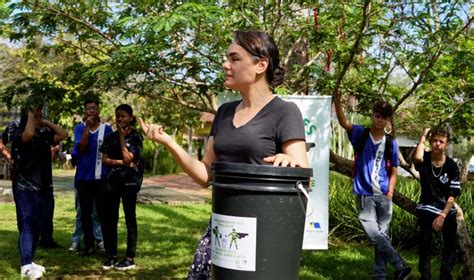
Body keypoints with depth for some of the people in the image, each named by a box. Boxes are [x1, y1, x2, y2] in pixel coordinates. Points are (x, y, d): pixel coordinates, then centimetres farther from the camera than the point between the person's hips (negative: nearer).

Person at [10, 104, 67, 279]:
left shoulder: (44, 135, 9)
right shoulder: (19, 135, -8)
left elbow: (63, 134, 2)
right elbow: (29, 134, -29)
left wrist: (46, 122, 0)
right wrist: (31, 114, -15)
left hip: (43, 188, 6)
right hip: (24, 188, -6)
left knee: (37, 226, 11)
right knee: (27, 225, -12)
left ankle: (29, 262, 21)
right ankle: (26, 266, -17)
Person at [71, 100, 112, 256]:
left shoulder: (107, 129, 1)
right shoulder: (79, 128, 2)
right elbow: (81, 148, -14)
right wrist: (87, 127, -18)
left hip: (102, 177, -1)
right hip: (83, 177, 2)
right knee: (85, 213, 8)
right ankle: (89, 245, 17)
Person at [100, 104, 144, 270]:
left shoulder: (136, 137, -3)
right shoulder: (111, 137, 9)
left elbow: (128, 158, -14)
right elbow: (104, 159, 2)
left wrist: (122, 136, -10)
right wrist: (121, 162, -12)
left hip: (130, 180, -4)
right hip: (113, 180, 4)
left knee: (129, 218, 1)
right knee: (109, 218, 4)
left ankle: (130, 258, 4)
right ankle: (111, 256, 13)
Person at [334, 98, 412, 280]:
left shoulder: (391, 143, 6)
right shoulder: (360, 134, 0)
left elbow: (393, 171, 11)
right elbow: (343, 122, -18)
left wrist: (390, 193, -3)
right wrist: (337, 102, -35)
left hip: (384, 197, 3)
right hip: (365, 195, -2)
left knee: (383, 236, 6)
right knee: (374, 235, -11)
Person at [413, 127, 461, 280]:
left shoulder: (452, 166, -11)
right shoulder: (424, 159, -11)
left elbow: (453, 194, -10)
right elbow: (417, 158, -39)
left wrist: (442, 216, -17)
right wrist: (423, 137, -24)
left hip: (447, 211, 1)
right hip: (427, 208, -1)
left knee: (450, 245, 8)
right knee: (424, 244, -2)